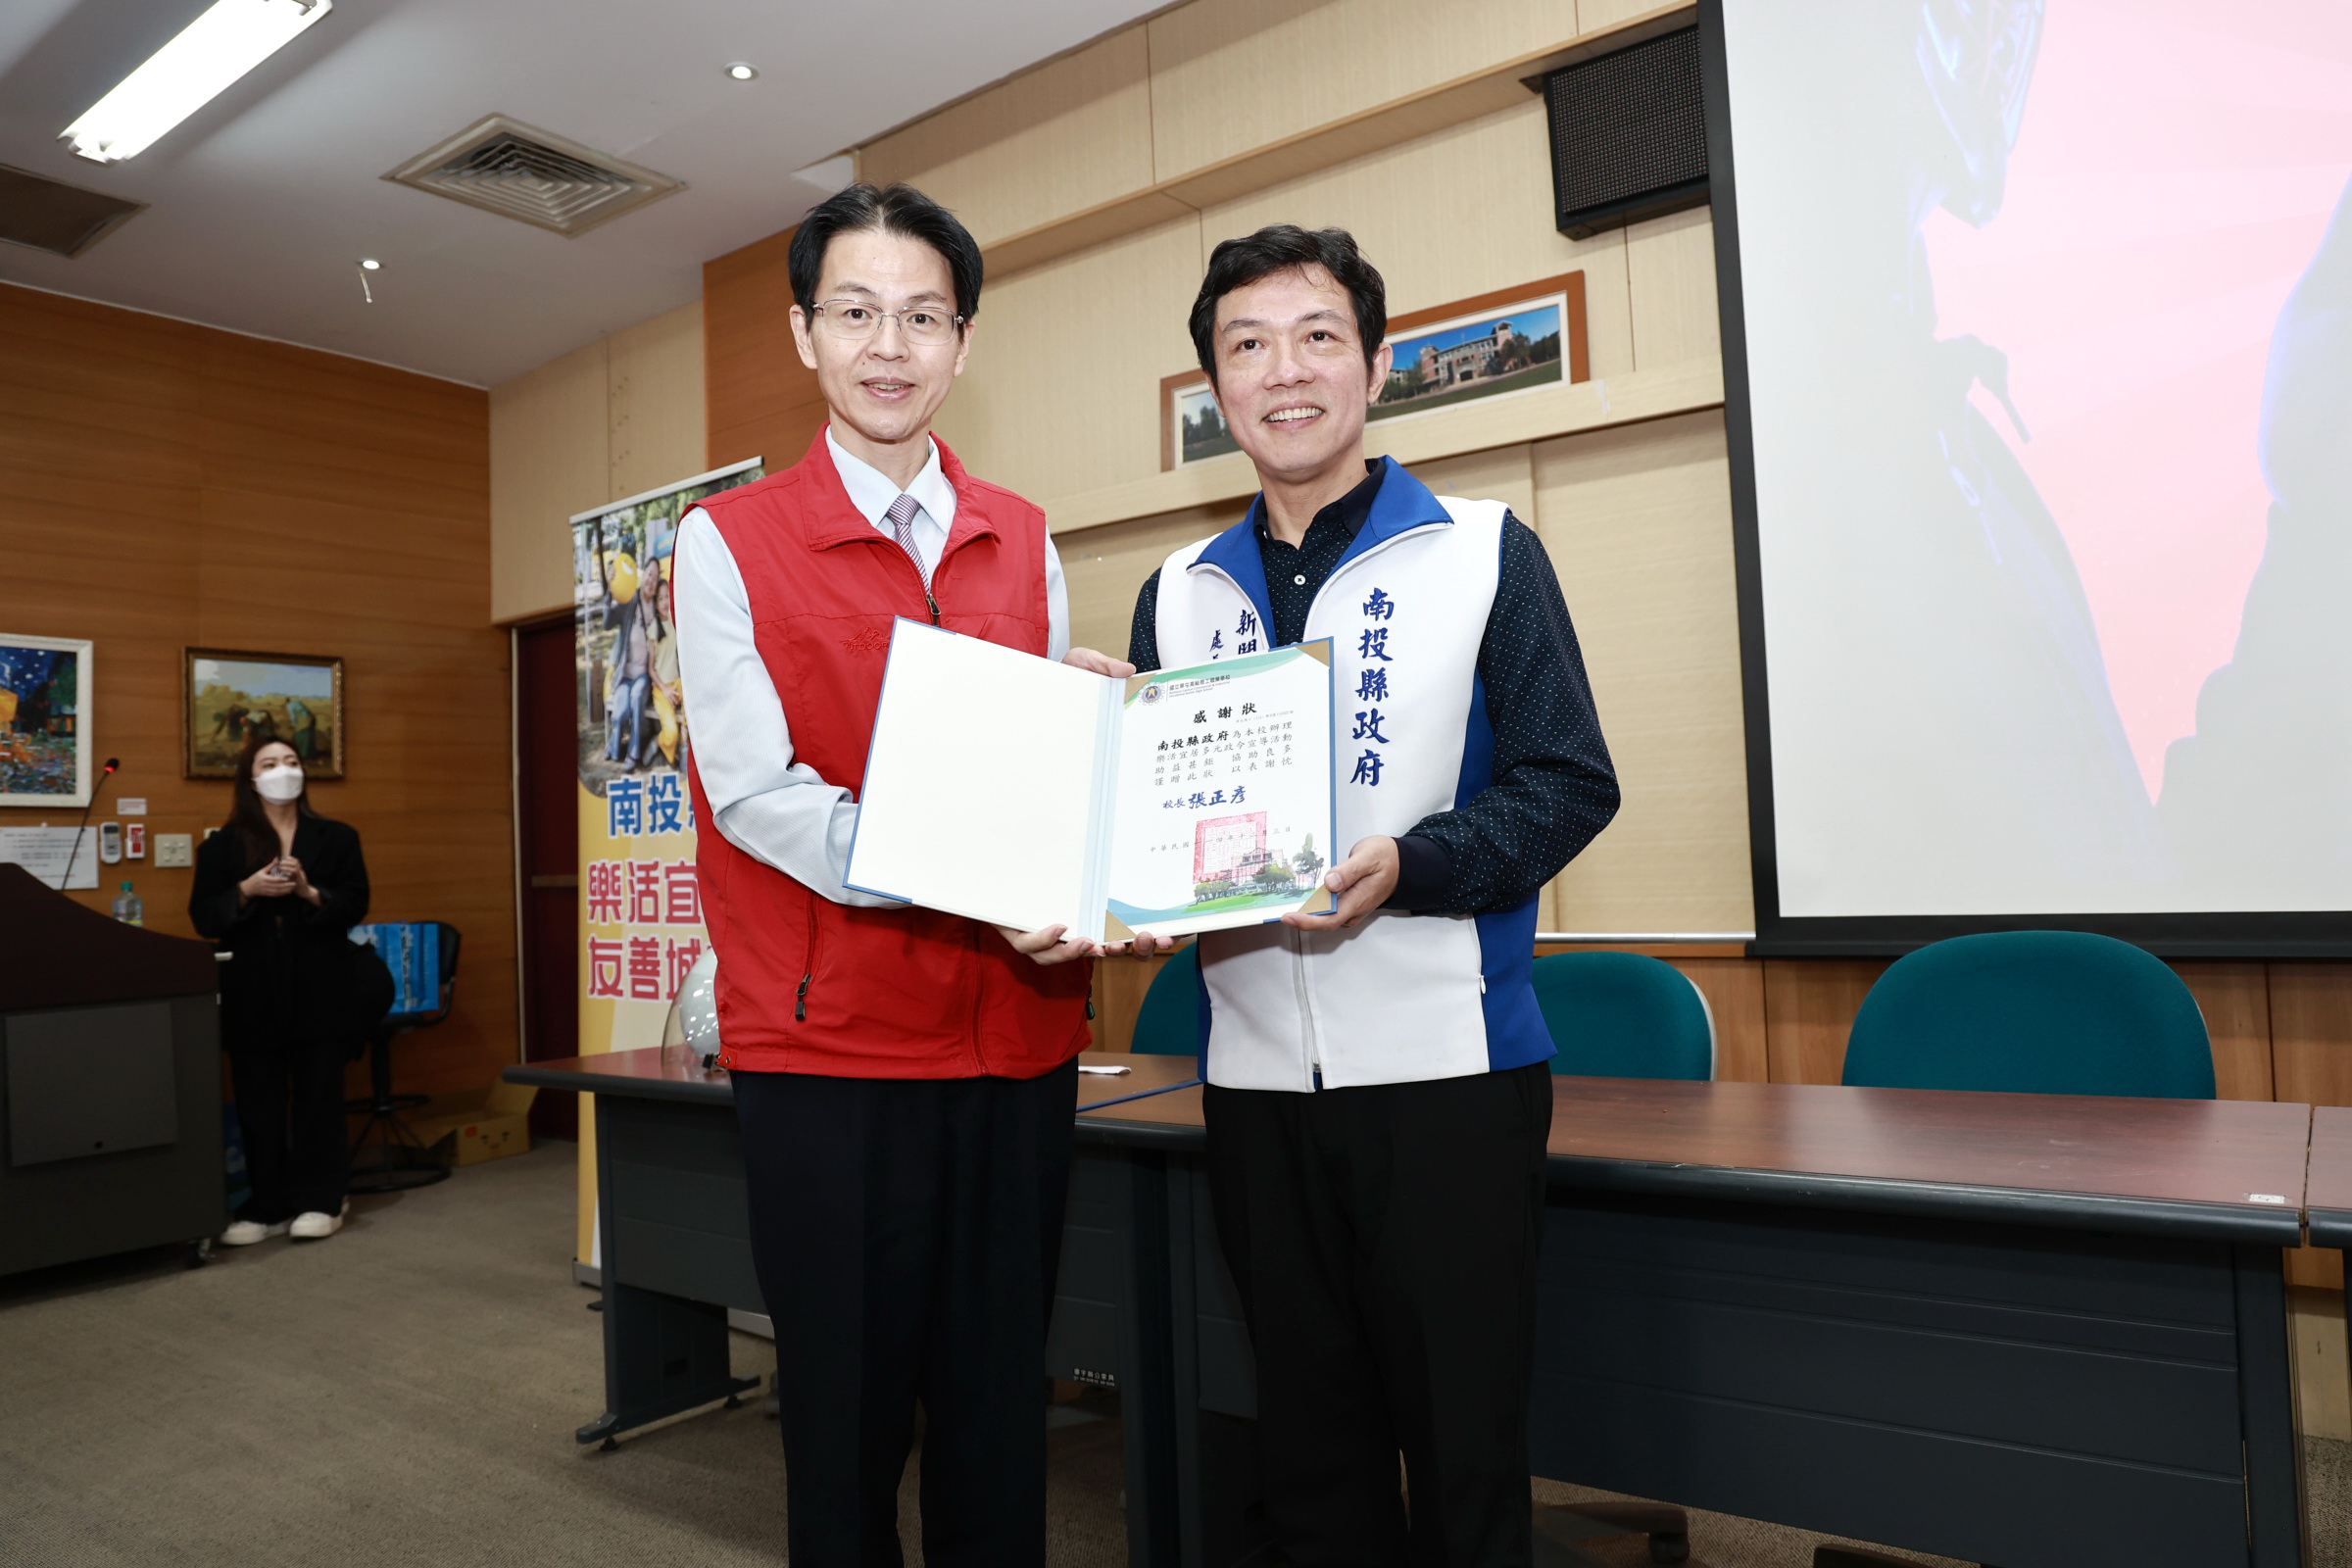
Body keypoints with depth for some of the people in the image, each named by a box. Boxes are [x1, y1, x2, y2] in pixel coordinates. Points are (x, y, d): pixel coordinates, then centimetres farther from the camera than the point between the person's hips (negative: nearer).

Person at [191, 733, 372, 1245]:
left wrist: (309, 893, -17)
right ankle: (268, 1207, 13)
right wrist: (247, 890, -15)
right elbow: (203, 916, 1)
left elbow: (355, 905, 0)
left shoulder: (337, 838, 6)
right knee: (260, 1105, 5)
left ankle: (320, 1201, 12)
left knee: (319, 1099, 3)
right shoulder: (222, 846, 6)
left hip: (319, 993, 0)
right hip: (252, 996, 1)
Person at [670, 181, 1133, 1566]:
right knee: (846, 1411, 9)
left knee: (1000, 1412, 14)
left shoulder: (1024, 542, 11)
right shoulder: (730, 541, 0)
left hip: (1021, 1034, 4)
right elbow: (755, 792, -10)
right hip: (830, 1039, -3)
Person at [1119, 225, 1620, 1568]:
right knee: (1309, 1446, 16)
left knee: (1463, 1444, 6)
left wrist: (1405, 867, -21)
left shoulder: (1485, 553, 0)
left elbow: (1570, 785, -6)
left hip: (1448, 1061, -3)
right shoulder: (1180, 595, 11)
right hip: (1255, 1067, 4)